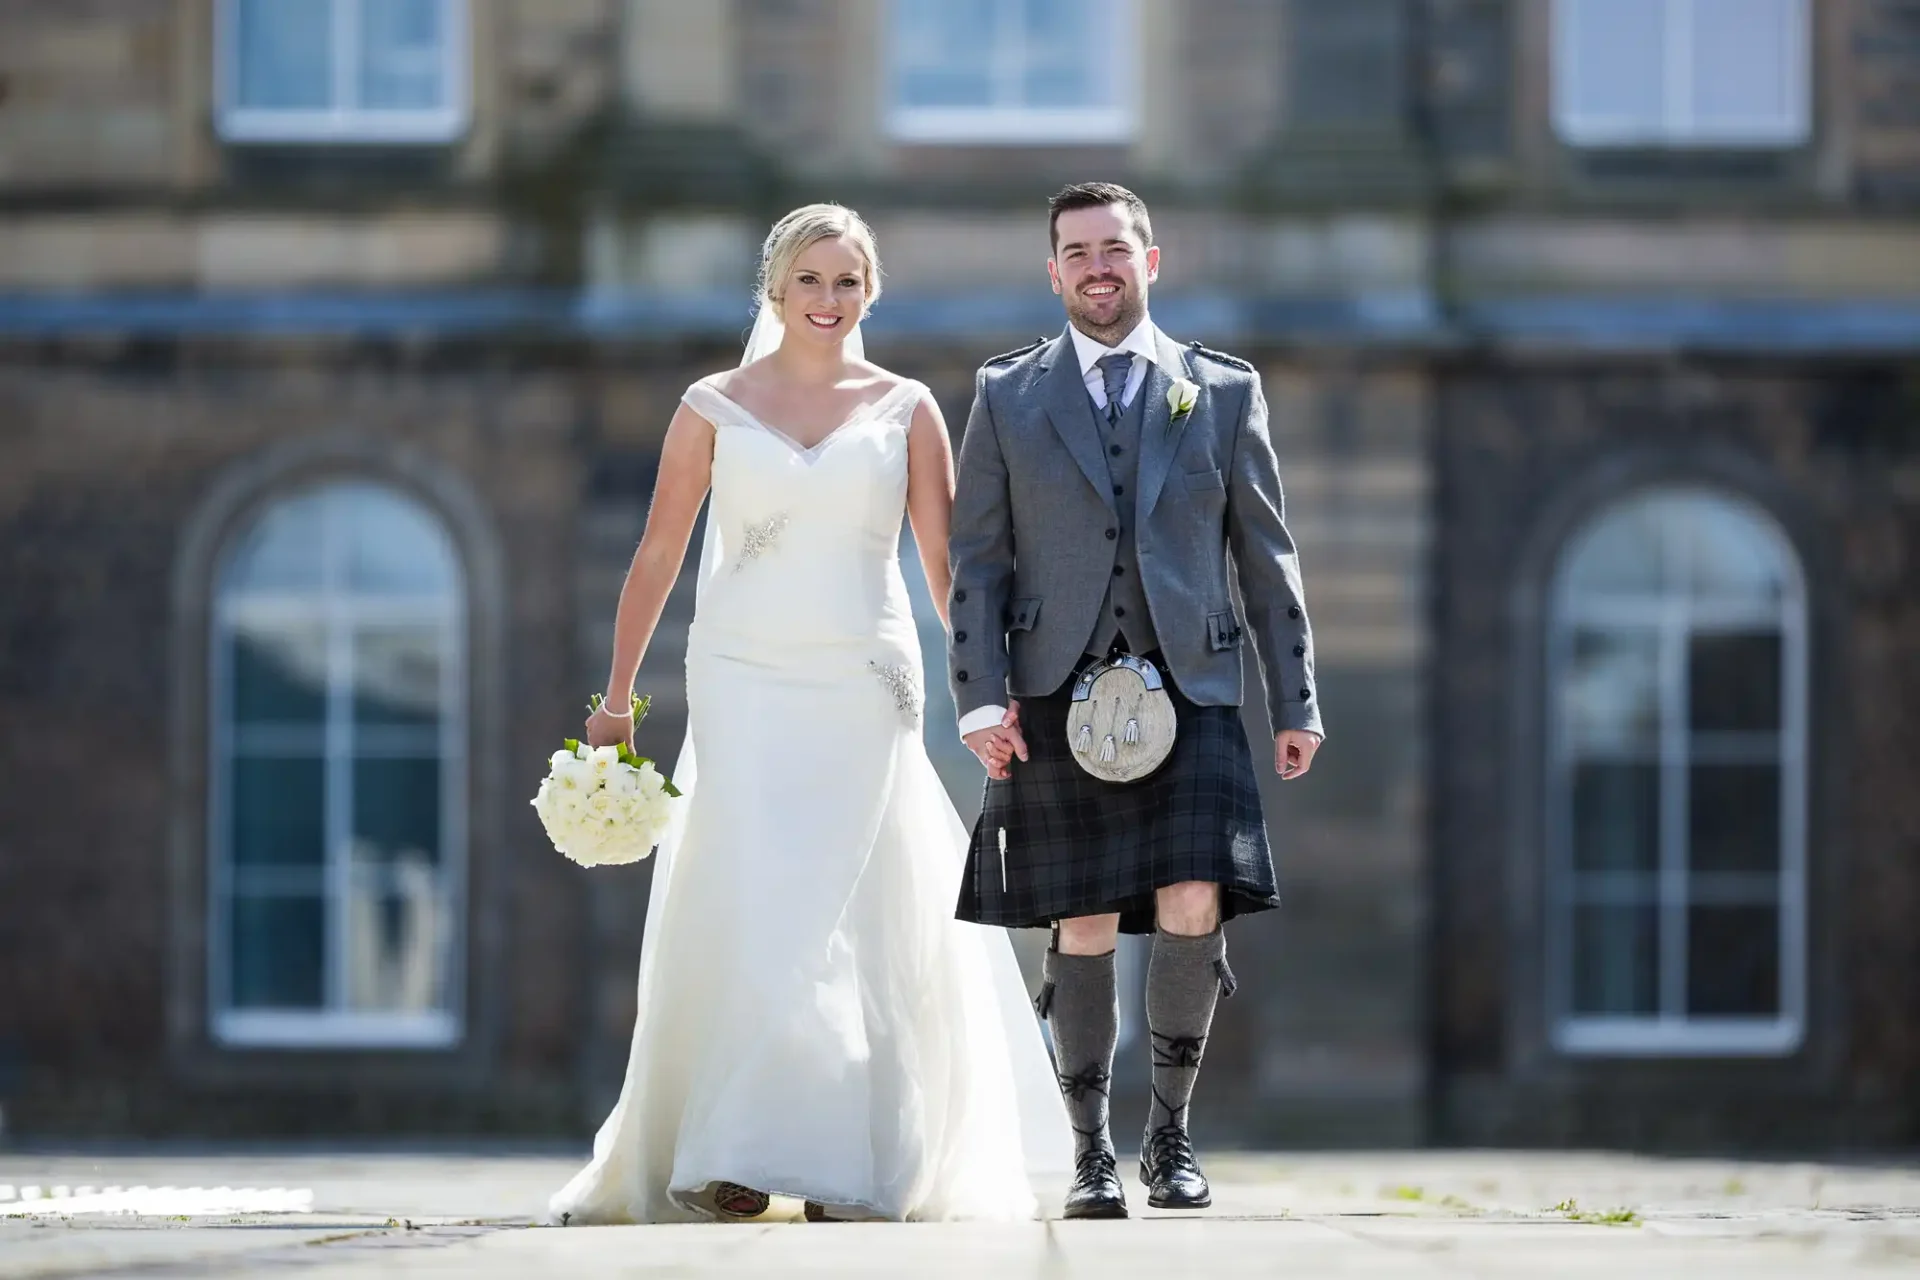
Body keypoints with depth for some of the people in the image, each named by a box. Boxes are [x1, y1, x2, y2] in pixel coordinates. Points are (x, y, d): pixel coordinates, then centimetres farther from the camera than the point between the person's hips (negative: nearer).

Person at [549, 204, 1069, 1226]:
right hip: (745, 685, -1)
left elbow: (946, 562, 5)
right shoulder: (715, 408, 6)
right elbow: (657, 557, 7)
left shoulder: (905, 410, 7)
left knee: (858, 925, 0)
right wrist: (615, 700, 4)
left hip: (863, 691, 1)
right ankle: (732, 1154, -8)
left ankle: (851, 1167, 6)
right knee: (751, 911, -11)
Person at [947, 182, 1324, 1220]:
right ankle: (1092, 1153, 10)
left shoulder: (1225, 393, 11)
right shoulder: (1008, 396, 10)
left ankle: (1171, 1131, 7)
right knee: (1084, 930, -1)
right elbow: (977, 559, 6)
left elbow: (1267, 559, 12)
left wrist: (1295, 704, 8)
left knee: (1192, 912, -12)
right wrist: (981, 698, -5)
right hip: (1058, 700, 0)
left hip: (1189, 693, 0)